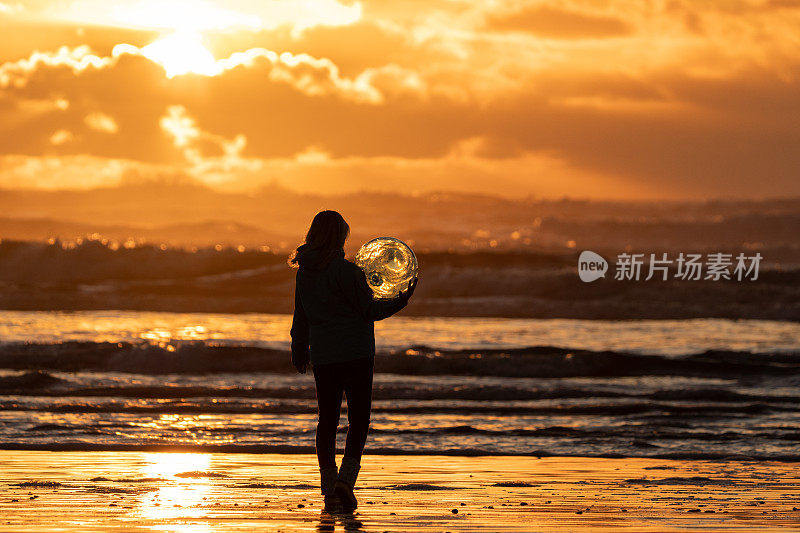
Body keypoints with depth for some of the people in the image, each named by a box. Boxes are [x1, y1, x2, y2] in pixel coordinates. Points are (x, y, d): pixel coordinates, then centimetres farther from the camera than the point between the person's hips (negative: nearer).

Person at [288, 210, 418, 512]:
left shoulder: (304, 273, 6)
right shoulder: (345, 271, -13)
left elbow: (300, 318, 16)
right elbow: (370, 310, -10)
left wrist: (299, 352, 26)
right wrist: (401, 302, -8)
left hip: (322, 356, 5)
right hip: (356, 354, -5)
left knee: (327, 420, 12)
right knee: (358, 419, 0)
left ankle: (329, 488, 13)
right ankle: (345, 479, -16)